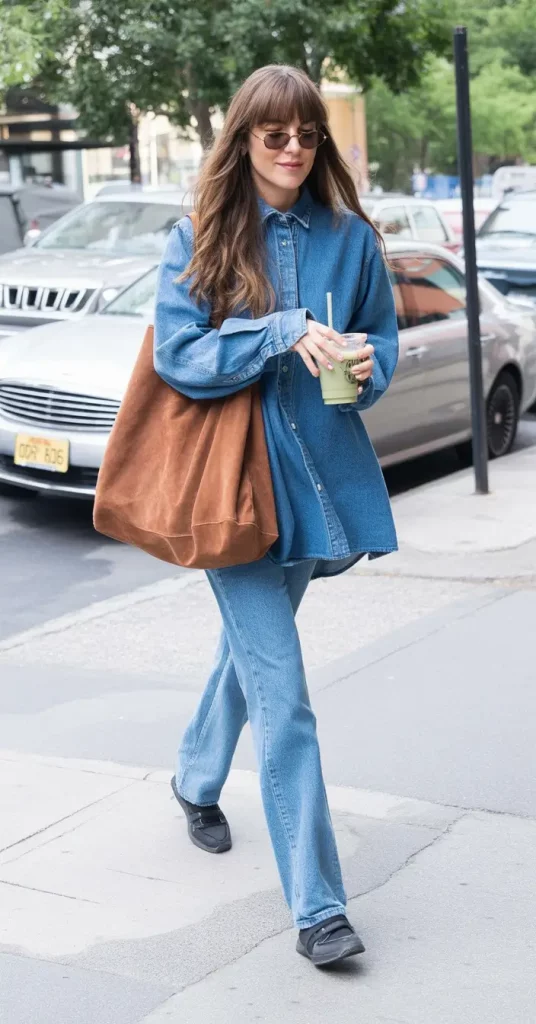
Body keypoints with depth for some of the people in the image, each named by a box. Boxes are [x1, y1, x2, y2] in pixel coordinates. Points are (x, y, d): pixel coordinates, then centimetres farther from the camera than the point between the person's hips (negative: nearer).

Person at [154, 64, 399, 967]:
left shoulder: (349, 236, 3)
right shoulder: (199, 240, -4)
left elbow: (382, 336, 13)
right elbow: (177, 357, -10)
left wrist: (367, 369, -10)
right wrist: (284, 333, -21)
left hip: (316, 474, 4)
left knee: (252, 646, 25)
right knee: (281, 694, -9)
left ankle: (197, 780, 52)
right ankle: (316, 906, -3)